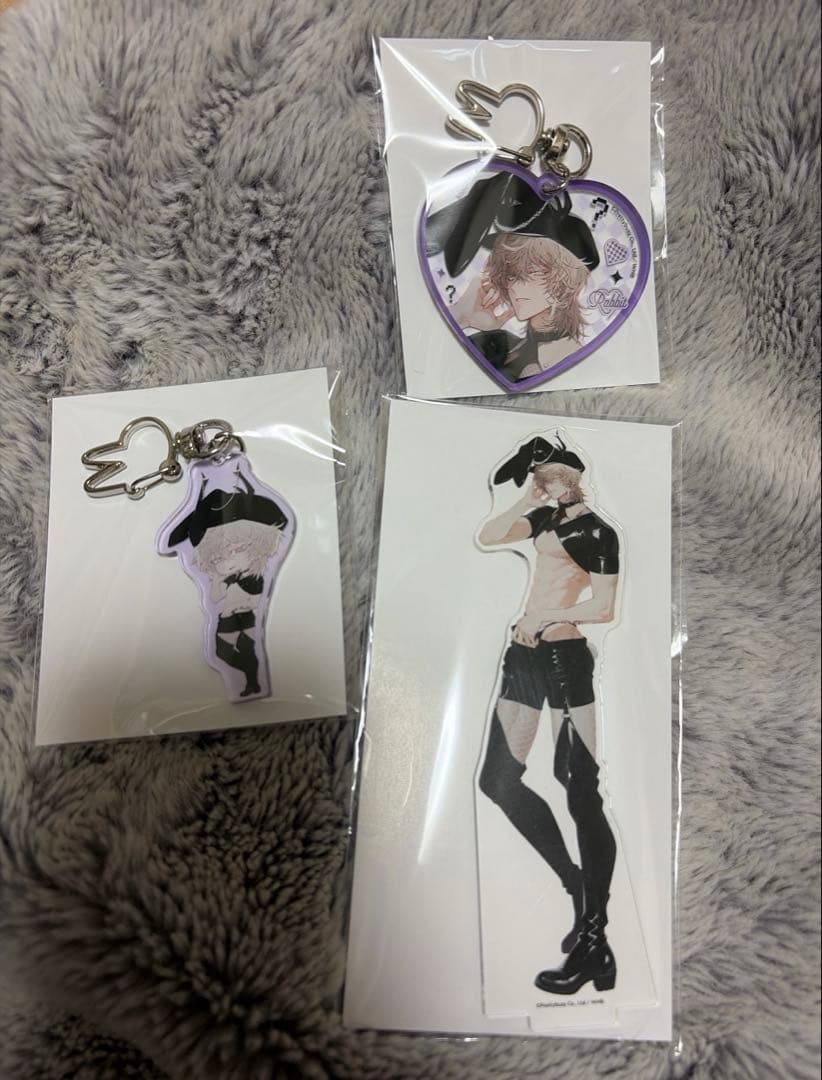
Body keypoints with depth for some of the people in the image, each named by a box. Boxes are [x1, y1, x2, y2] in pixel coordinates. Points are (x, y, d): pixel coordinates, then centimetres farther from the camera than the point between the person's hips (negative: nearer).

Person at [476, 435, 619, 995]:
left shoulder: (597, 531, -8)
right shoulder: (547, 516, 14)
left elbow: (604, 609, -15)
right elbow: (487, 537, 9)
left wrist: (549, 616, -12)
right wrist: (530, 501, 5)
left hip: (563, 659, -9)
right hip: (524, 655, 9)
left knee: (582, 792, -3)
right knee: (499, 780, 10)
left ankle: (595, 940, 8)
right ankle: (577, 886, 26)